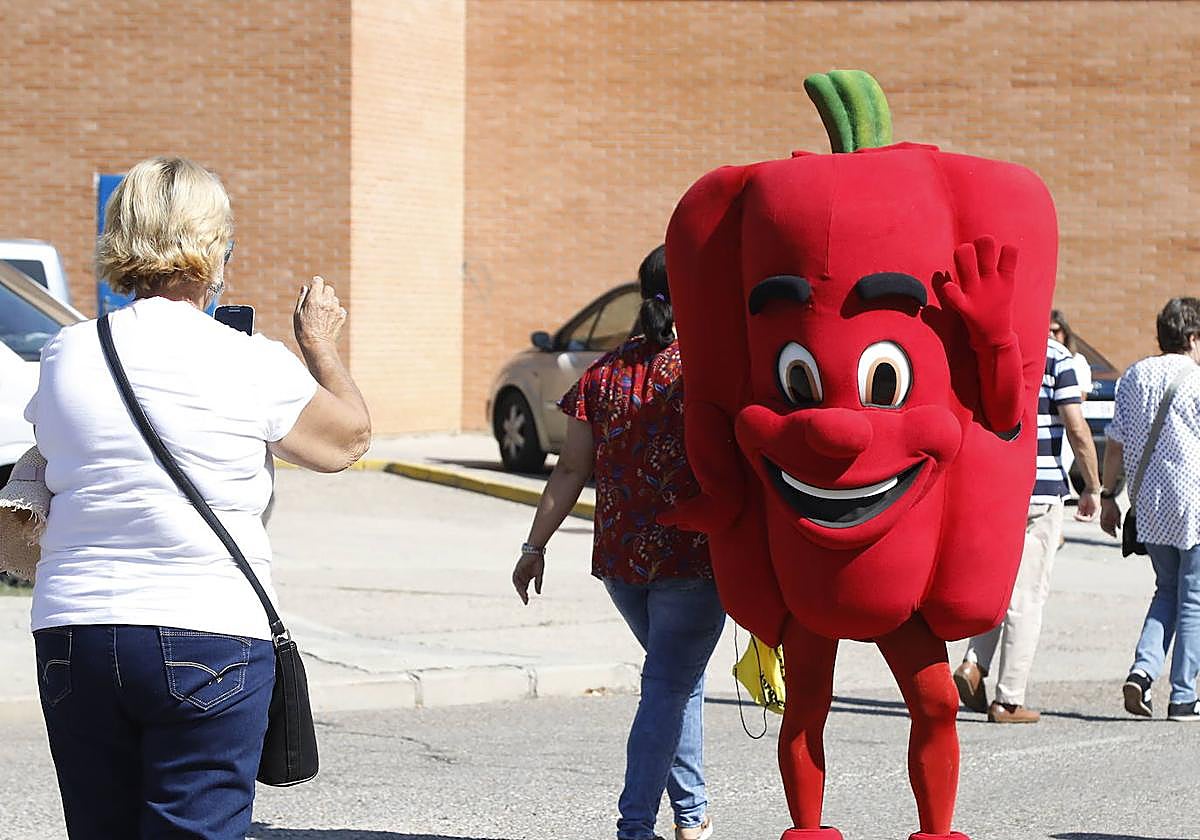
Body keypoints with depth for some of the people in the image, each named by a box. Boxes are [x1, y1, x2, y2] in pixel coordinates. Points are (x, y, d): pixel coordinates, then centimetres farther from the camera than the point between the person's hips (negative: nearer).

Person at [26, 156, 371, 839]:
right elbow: (349, 438, 9)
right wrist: (321, 345, 25)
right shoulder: (252, 365, -8)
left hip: (72, 630, 4)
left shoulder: (66, 355, 3)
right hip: (208, 632, -4)